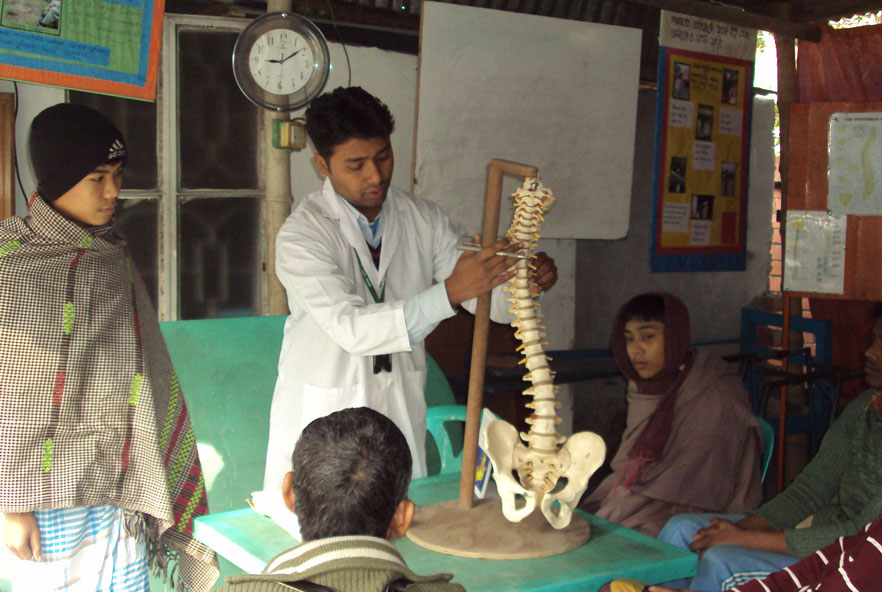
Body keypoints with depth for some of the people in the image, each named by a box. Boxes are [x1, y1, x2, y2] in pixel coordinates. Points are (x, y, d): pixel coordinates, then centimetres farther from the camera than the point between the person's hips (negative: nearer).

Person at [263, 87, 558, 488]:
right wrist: (450, 292, -37)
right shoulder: (300, 235, -16)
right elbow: (351, 327, -29)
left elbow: (489, 300, -1)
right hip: (324, 408, -4)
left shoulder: (423, 219, 0)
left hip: (400, 407, 4)